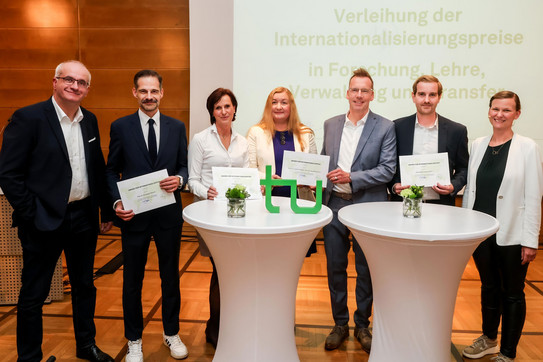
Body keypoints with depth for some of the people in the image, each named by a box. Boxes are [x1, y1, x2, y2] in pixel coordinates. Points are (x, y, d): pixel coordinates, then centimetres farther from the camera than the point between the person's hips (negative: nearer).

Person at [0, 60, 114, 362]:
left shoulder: (90, 121, 7)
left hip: (84, 218, 6)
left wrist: (107, 211, 9)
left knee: (84, 286, 18)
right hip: (44, 222, -5)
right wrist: (32, 214, -13)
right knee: (33, 295, 10)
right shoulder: (27, 118, -10)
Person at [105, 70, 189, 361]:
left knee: (171, 275, 14)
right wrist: (117, 202, -13)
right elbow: (111, 171, 2)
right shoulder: (120, 127, -1)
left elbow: (183, 166, 7)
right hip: (134, 215, -1)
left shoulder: (177, 127, 4)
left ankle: (171, 333, 34)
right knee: (132, 280, 11)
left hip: (169, 214, 2)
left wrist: (179, 180, -15)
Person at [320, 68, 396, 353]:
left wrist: (351, 177, -19)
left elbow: (387, 170, -10)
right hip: (334, 204, 3)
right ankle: (340, 324, 29)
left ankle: (362, 325, 30)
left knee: (366, 270, 11)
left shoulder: (385, 128, -4)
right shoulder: (330, 125, 9)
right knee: (335, 268, 11)